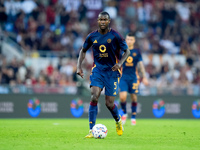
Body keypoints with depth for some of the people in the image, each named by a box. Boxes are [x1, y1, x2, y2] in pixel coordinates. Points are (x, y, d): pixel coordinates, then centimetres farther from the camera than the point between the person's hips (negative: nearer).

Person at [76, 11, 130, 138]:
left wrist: (120, 63, -19)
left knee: (109, 104, -1)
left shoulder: (115, 36, -8)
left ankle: (118, 120, 35)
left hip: (112, 71, -2)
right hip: (98, 69, 2)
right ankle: (91, 130, -17)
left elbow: (127, 51, -2)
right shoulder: (92, 36, 0)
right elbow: (83, 50, 16)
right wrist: (79, 66, 3)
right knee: (94, 97, -19)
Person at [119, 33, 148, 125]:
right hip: (123, 77, -1)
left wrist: (144, 77, 3)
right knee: (122, 97, -14)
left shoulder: (137, 52, 6)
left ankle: (133, 117, 14)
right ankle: (124, 113, 11)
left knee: (134, 97, 2)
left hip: (133, 78, 1)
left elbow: (141, 65, 8)